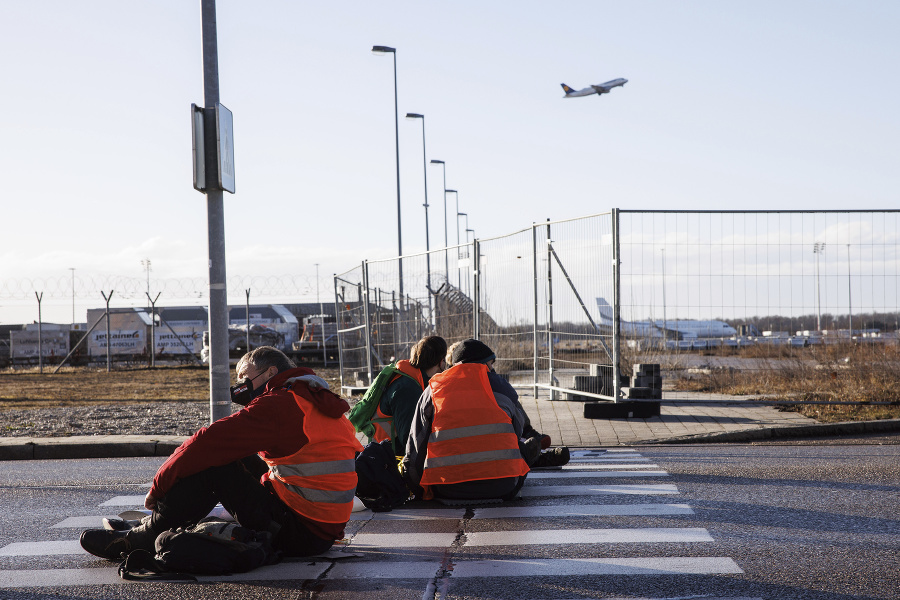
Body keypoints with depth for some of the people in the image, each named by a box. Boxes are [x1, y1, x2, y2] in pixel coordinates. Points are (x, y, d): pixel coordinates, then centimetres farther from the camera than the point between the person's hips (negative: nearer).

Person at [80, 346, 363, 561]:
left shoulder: (278, 404, -11)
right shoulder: (319, 401, 18)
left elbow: (209, 441, -14)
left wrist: (159, 486, -5)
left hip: (297, 534, -9)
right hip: (328, 533, 9)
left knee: (209, 465, -7)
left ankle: (142, 539, 3)